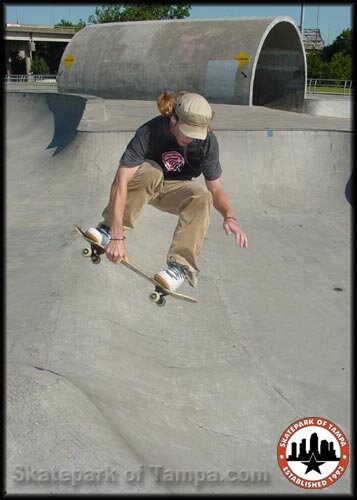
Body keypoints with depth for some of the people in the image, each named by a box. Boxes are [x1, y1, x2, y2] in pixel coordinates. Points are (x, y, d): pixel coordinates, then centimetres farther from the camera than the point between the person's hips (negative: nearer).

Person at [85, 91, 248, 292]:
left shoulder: (208, 142, -21)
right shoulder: (150, 132, -30)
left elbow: (215, 187, -12)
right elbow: (121, 180, -37)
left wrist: (229, 216, -34)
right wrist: (117, 236, -45)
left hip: (175, 191, 2)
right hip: (144, 185, -2)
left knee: (203, 197, -31)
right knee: (150, 172, -37)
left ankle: (181, 265, -30)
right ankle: (109, 228, -23)